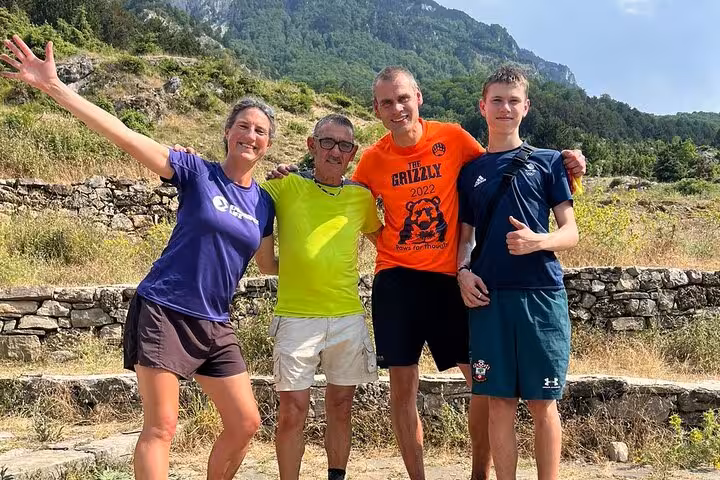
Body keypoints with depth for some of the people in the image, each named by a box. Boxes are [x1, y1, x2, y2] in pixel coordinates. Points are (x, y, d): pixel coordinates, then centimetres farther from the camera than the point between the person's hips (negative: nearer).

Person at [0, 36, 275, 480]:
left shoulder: (264, 203, 7)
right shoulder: (197, 173, -7)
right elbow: (124, 136, -15)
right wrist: (53, 86, -21)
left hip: (214, 326, 6)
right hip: (163, 312, -5)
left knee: (245, 424, 6)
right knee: (161, 426, -6)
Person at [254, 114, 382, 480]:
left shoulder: (362, 196, 8)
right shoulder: (286, 187, -1)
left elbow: (383, 239, 22)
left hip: (349, 317, 3)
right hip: (296, 317, -3)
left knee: (340, 408, 12)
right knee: (292, 413, 0)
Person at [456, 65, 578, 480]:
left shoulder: (548, 162, 7)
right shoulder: (470, 171, 14)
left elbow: (571, 233, 3)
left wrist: (539, 240, -17)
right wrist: (463, 272, -4)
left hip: (541, 294, -2)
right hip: (488, 297, 2)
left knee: (543, 401, 3)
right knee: (500, 402, 4)